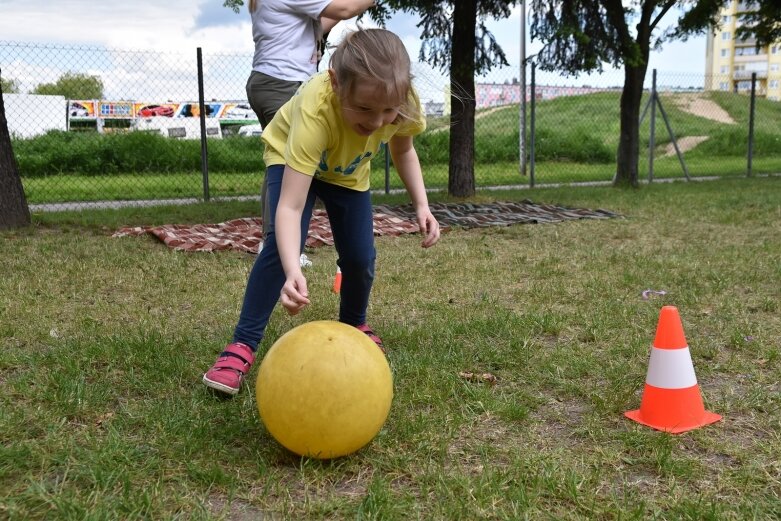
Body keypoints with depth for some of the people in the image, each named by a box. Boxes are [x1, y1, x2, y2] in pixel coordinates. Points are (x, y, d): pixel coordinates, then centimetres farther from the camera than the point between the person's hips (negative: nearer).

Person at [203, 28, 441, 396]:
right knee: (282, 244, -25)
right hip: (291, 156, -3)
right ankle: (243, 344, -13)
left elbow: (403, 149, -6)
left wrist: (421, 205, -19)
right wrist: (293, 273, -66)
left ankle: (354, 325, 24)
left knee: (360, 256, -6)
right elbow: (289, 208, -51)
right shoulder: (315, 110, -46)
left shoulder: (402, 104, -32)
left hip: (348, 170, 4)